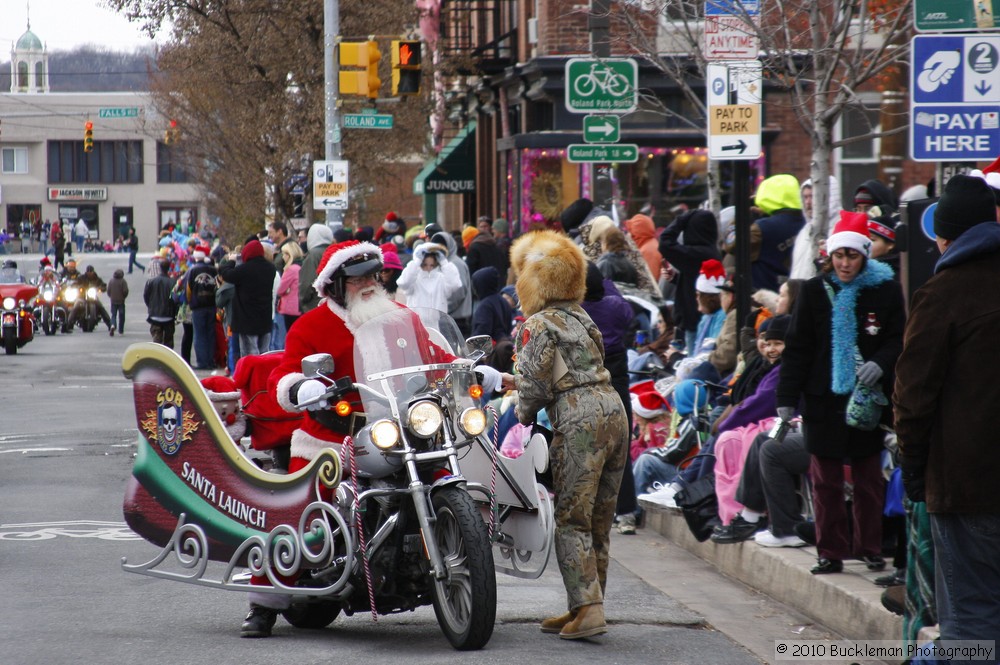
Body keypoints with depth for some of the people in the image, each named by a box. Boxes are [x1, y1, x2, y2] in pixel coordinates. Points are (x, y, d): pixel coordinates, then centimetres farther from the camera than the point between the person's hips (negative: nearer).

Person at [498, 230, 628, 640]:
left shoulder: (537, 326, -4)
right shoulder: (580, 317, 21)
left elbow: (536, 385, -8)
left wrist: (523, 414, 13)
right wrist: (519, 382, 36)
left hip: (579, 421, -8)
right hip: (613, 410, 8)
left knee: (571, 519, -5)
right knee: (599, 520, 12)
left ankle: (588, 609, -13)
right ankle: (585, 606, 18)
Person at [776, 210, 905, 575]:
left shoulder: (886, 290, -1)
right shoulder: (814, 291, 2)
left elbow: (898, 340, 4)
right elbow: (797, 348, 3)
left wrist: (880, 364, -18)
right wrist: (787, 397, -2)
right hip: (824, 398, 1)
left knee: (869, 479, 7)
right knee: (825, 480, 4)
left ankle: (870, 548, 18)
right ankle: (831, 552, 11)